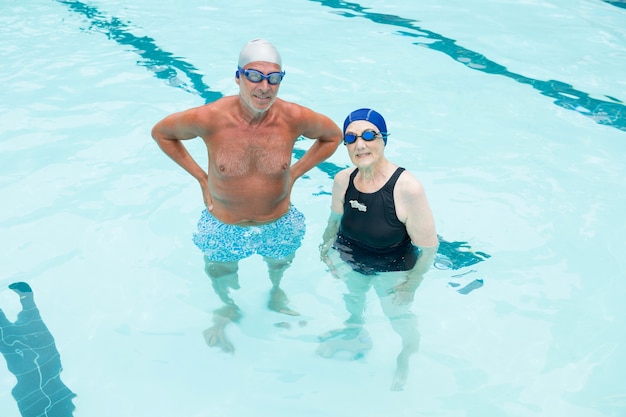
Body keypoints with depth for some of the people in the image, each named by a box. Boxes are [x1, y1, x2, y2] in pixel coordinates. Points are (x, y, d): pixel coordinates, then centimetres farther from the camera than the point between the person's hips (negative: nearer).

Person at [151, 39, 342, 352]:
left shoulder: (294, 118, -25)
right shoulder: (210, 118, -29)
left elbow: (333, 135, -3)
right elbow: (161, 132, -9)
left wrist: (294, 173, -7)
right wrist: (201, 176, -10)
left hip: (279, 224, 1)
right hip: (223, 227, -1)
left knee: (279, 266, 32)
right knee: (222, 280, 27)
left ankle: (276, 292, 68)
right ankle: (228, 308, 62)